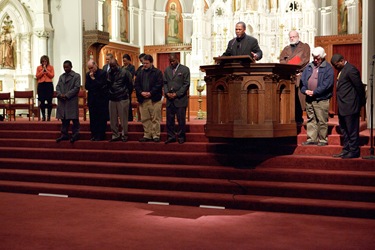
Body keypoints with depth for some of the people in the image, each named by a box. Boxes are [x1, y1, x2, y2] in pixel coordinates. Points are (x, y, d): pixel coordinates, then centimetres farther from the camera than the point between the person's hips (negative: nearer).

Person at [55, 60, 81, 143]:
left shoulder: (76, 76, -1)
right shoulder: (61, 76, 18)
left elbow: (76, 88, -9)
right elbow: (57, 87, 13)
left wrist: (67, 95, -14)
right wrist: (60, 94, -8)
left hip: (72, 101, -5)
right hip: (62, 101, 5)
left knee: (74, 118, -2)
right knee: (64, 119, 9)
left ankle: (75, 134, 5)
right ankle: (64, 134, 15)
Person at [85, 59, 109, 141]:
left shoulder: (103, 73, -7)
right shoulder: (88, 75, 9)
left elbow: (101, 85, -15)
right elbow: (86, 87, 2)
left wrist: (93, 79, -14)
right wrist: (89, 78, -10)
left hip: (101, 100, -5)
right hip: (92, 100, 5)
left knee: (101, 118, 0)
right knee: (93, 119, 7)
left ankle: (100, 136, 6)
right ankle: (94, 135, 14)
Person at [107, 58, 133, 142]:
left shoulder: (124, 72, -5)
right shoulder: (109, 73, 8)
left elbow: (130, 85, 0)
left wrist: (126, 93, 5)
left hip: (123, 99, -5)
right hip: (112, 99, 5)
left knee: (123, 118, -1)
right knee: (113, 119, 8)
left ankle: (124, 136, 8)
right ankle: (115, 135, 18)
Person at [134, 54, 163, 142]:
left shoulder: (157, 72, 0)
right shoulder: (140, 73, 14)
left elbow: (159, 85, -8)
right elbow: (136, 85, 10)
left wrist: (150, 93, -16)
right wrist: (141, 92, -8)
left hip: (154, 99, -4)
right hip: (143, 100, 5)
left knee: (155, 119, -1)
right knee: (145, 119, 7)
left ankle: (156, 135, 5)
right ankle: (147, 135, 15)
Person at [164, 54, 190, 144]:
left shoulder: (185, 69, -1)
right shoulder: (167, 70, 14)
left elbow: (186, 84, -6)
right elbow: (165, 83, 14)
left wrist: (176, 94, -12)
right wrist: (167, 92, -5)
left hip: (180, 99, -4)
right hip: (169, 99, 4)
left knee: (181, 120, 0)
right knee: (169, 119, 6)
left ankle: (181, 137, 10)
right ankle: (171, 136, 14)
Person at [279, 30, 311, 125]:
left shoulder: (305, 47, 13)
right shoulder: (286, 49, 24)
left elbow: (305, 60, -1)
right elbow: (281, 60, 9)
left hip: (299, 75, -3)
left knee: (298, 98, -8)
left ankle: (298, 119, -6)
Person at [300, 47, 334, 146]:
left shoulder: (328, 68, -4)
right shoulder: (309, 67, 13)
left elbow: (326, 85, -14)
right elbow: (303, 80, 11)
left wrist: (314, 92, -16)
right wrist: (305, 90, -7)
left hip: (321, 99, -6)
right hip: (309, 98, 6)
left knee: (322, 121, -2)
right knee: (310, 119, 10)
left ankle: (323, 140, 7)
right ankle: (311, 139, 16)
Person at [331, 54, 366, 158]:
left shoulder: (351, 70, -15)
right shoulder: (342, 70, 15)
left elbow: (359, 87, -14)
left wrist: (362, 102, -5)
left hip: (350, 107, -10)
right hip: (343, 107, 10)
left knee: (352, 130, -2)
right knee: (344, 130, 15)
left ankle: (354, 151, 5)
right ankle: (346, 150, 23)